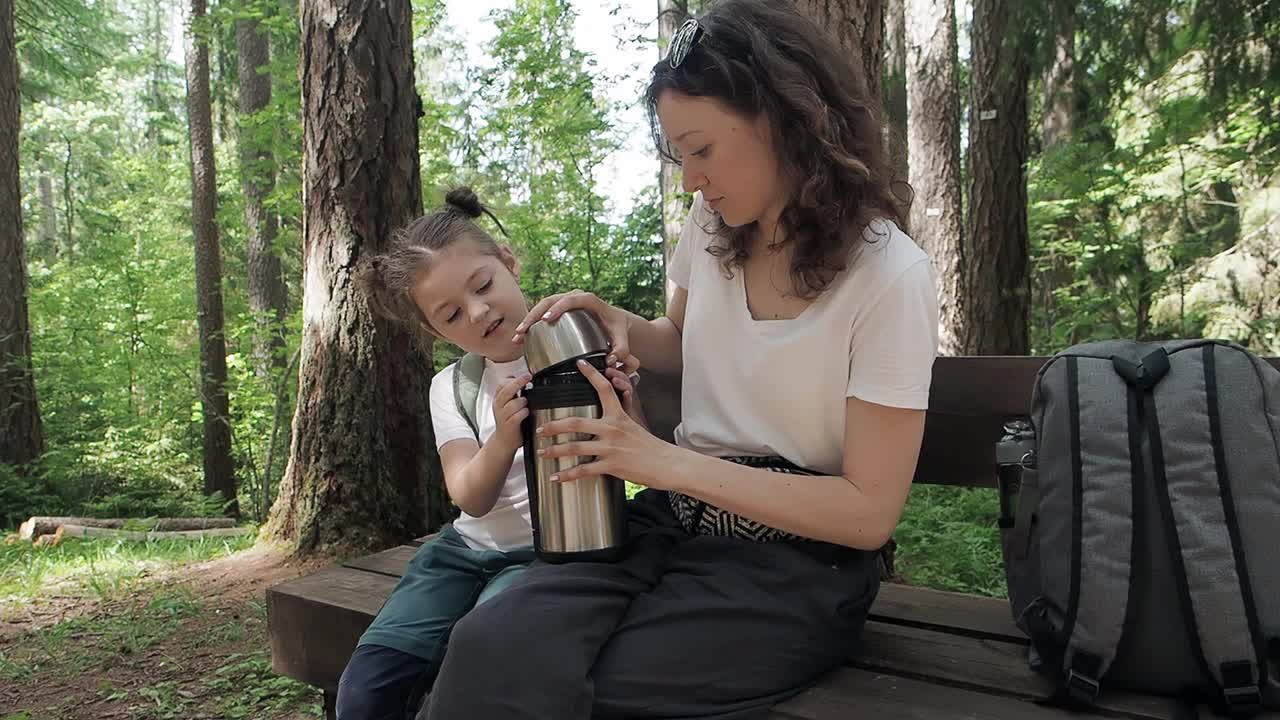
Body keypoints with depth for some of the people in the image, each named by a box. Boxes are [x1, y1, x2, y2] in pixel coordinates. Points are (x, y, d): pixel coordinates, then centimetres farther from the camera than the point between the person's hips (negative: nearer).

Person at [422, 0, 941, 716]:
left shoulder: (891, 276, -13)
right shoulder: (713, 225, 6)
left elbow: (870, 511, -14)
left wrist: (668, 463, -18)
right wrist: (612, 322, 2)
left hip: (795, 560, -4)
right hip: (672, 520, 5)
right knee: (490, 650, -25)